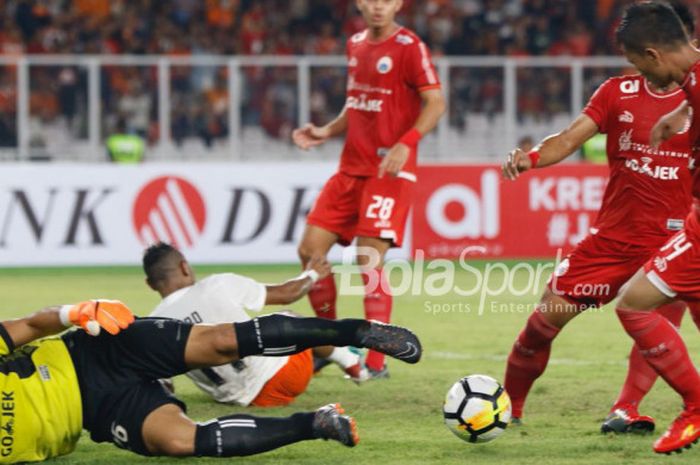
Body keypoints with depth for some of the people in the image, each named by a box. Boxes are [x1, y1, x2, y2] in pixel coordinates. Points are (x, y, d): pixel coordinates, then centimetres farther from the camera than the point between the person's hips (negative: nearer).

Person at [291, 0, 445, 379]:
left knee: (369, 260, -13)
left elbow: (435, 103, -13)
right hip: (352, 168, 7)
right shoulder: (355, 45, 13)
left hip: (389, 171, -7)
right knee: (310, 249, 2)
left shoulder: (409, 47, -9)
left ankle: (376, 363, -4)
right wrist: (327, 132, 8)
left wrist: (405, 144, -25)